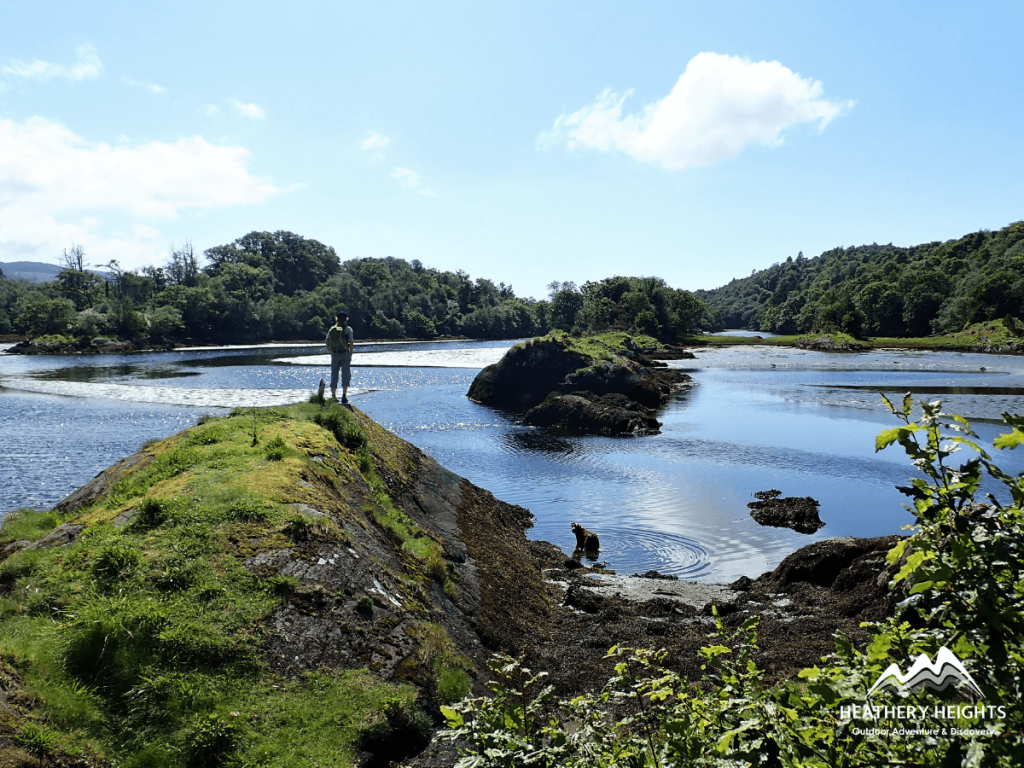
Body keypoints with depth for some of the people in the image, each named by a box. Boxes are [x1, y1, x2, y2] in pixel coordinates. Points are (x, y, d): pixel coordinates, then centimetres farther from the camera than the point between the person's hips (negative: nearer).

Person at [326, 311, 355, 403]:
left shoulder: (331, 329, 7)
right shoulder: (348, 329, -1)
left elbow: (328, 344, 7)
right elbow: (351, 343, -6)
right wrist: (350, 355, 3)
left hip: (334, 354, 3)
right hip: (345, 354, -3)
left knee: (334, 375, 9)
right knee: (346, 374, -1)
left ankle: (333, 396, 9)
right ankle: (344, 395, -12)